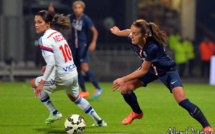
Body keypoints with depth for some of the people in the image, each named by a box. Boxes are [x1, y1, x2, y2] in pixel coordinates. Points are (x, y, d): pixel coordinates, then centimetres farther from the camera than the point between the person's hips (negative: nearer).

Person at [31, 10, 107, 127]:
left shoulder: (44, 39, -18)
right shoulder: (58, 34, 8)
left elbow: (51, 63, -27)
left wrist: (42, 82, -25)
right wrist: (48, 67, 23)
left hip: (62, 79, -8)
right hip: (73, 73, 8)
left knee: (34, 84, 16)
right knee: (75, 98, 34)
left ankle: (54, 113, 18)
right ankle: (99, 121, 39)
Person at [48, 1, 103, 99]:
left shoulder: (86, 19, -11)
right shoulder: (72, 17, 4)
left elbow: (95, 31, -11)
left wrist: (93, 42, -26)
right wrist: (52, 12, -2)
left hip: (83, 46, -6)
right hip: (74, 46, 6)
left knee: (84, 68, -19)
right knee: (78, 70, 7)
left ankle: (98, 89, -13)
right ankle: (84, 92, 17)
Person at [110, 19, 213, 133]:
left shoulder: (153, 47, -43)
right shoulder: (132, 39, -24)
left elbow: (143, 71, -32)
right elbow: (130, 32, 4)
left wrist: (123, 80, -30)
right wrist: (118, 32, 25)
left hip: (167, 71, -6)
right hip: (151, 69, 6)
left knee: (182, 101, -20)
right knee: (125, 88, -5)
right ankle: (137, 113, 26)